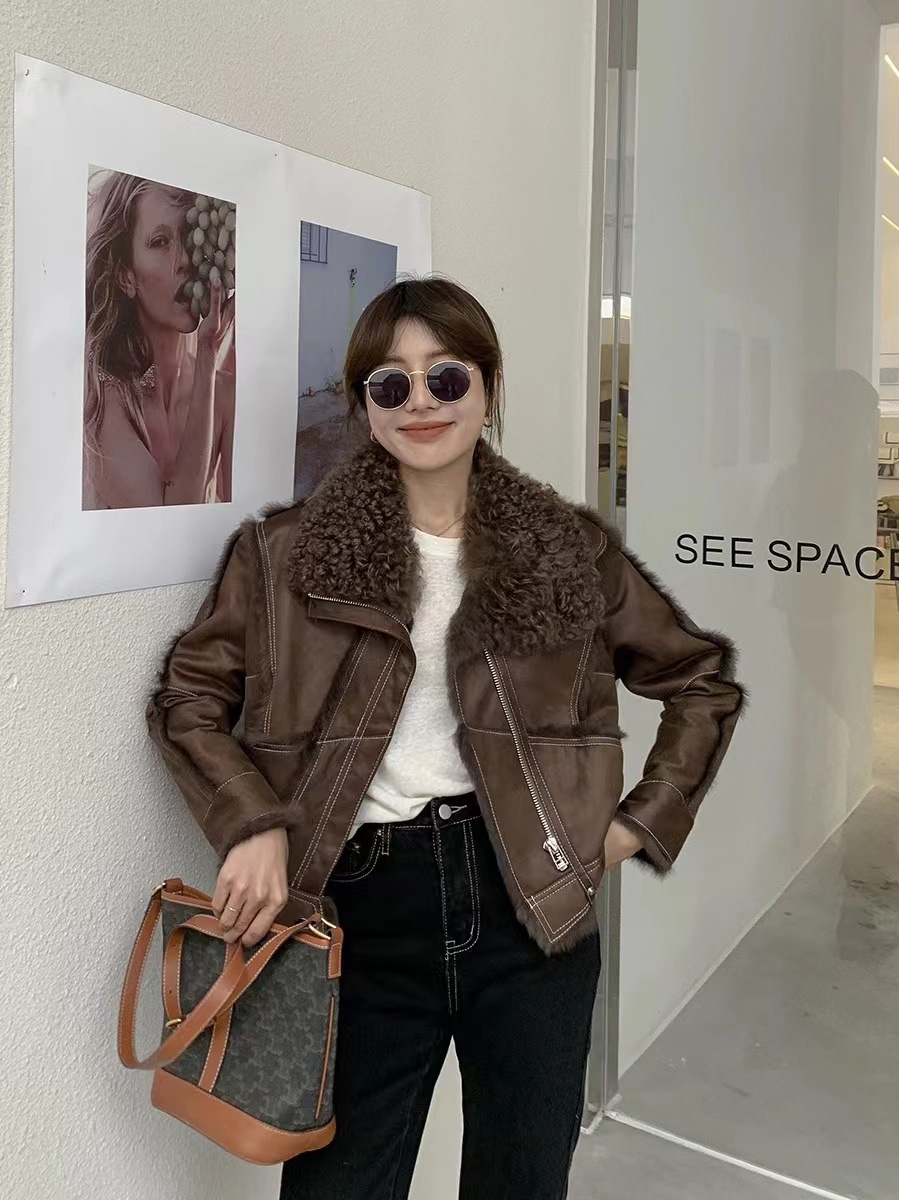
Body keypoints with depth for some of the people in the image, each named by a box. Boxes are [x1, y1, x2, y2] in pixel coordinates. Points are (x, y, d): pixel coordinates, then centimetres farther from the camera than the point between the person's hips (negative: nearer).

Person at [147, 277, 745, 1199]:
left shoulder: (569, 548, 3)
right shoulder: (285, 553, 0)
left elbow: (703, 682, 12)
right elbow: (187, 699, 5)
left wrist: (641, 823, 4)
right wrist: (253, 826, -9)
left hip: (535, 900, 1)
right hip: (365, 901, -1)